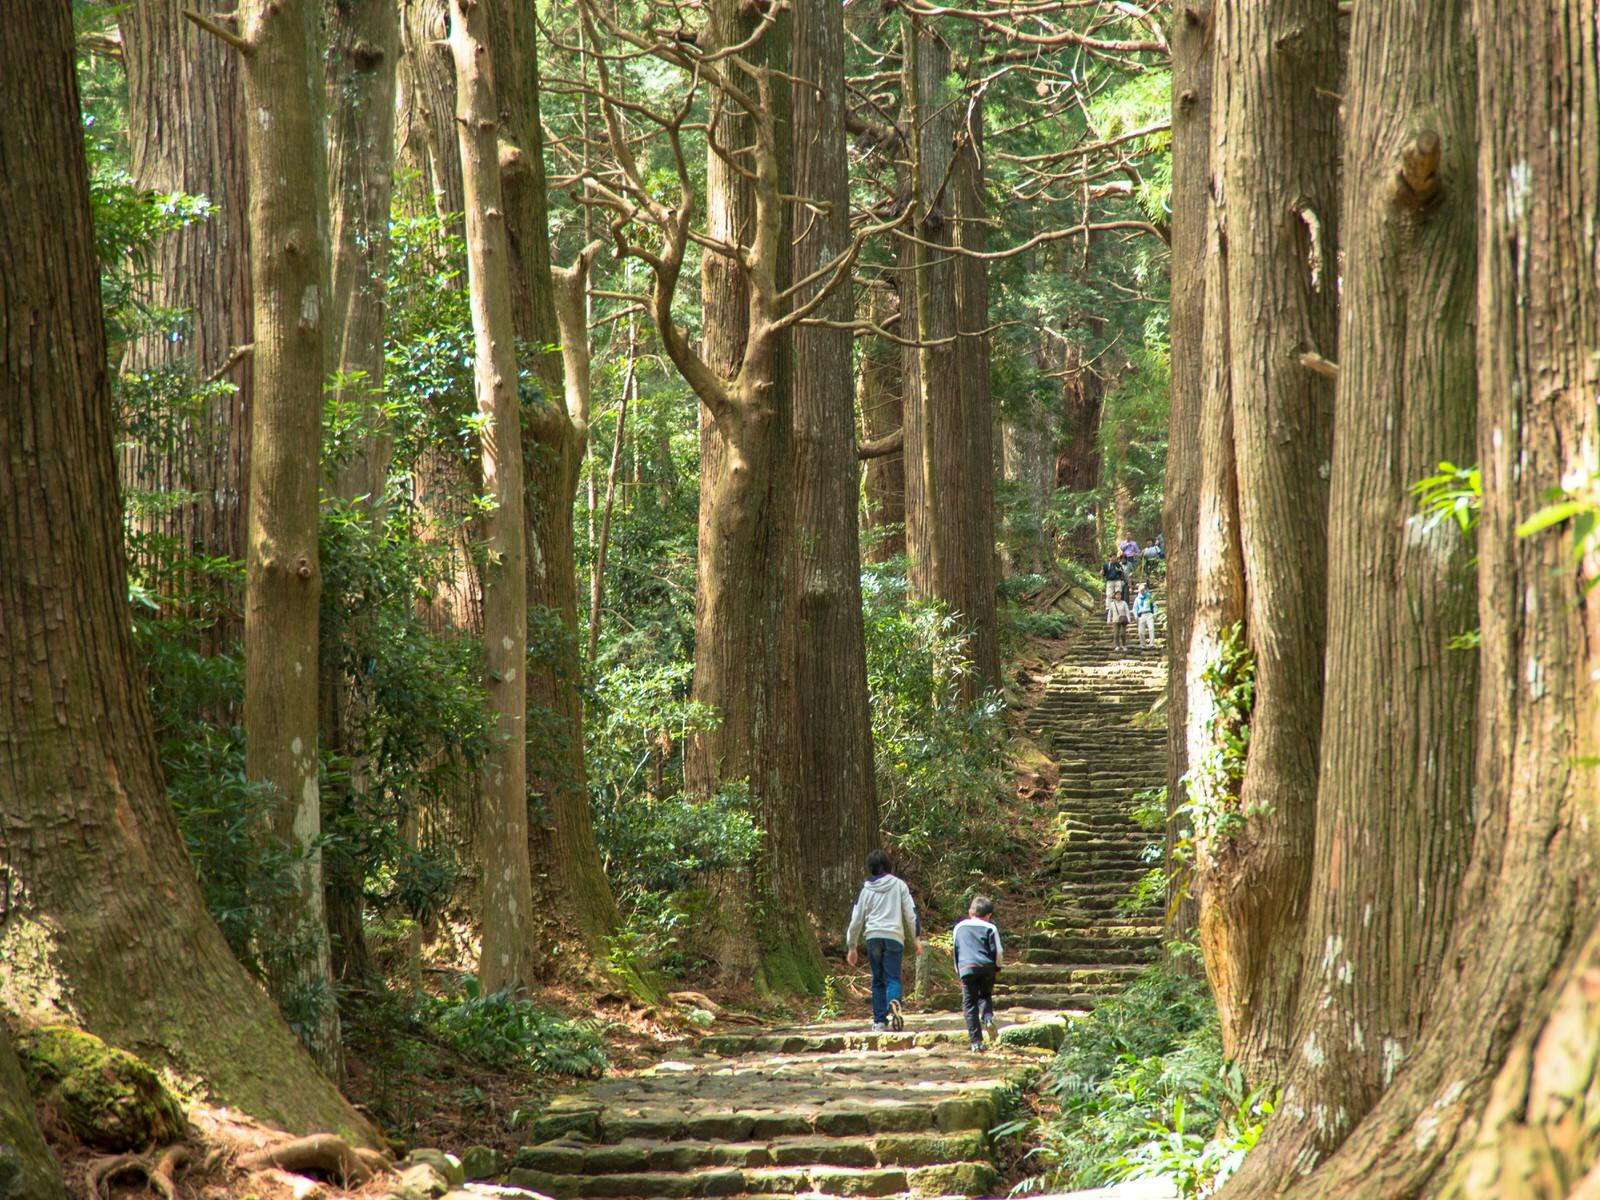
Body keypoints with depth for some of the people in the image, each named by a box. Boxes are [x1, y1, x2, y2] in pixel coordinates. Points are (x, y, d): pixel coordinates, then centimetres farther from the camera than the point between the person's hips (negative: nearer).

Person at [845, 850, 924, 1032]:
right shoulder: (899, 885, 6)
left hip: (873, 937, 1)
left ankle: (879, 1020, 5)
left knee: (878, 980, 10)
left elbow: (856, 919, 10)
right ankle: (894, 1003, -36)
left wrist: (851, 947, 18)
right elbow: (911, 913, 4)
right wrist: (916, 937, 12)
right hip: (894, 936, -1)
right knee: (893, 978, -5)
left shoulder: (866, 889, 8)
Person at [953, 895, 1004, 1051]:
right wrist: (997, 967, 20)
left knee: (969, 1004, 3)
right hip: (987, 968, 0)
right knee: (985, 996, 21)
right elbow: (997, 951, 3)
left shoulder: (960, 927, 16)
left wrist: (958, 970, 27)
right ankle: (988, 1017, -11)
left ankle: (976, 1040, -4)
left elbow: (956, 950, 19)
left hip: (966, 968, 0)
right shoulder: (990, 928, 6)